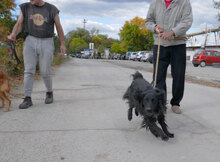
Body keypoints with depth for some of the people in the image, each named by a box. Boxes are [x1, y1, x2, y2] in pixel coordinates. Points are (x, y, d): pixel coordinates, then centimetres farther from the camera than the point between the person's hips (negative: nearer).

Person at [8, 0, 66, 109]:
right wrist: (13, 35, -20)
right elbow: (19, 25, 1)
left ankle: (49, 93, 23)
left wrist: (63, 44, 5)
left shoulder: (52, 10, -2)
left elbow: (59, 27, 6)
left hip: (46, 44, -2)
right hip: (30, 42, 2)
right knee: (29, 71, -9)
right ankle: (27, 99, -5)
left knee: (45, 73, -2)